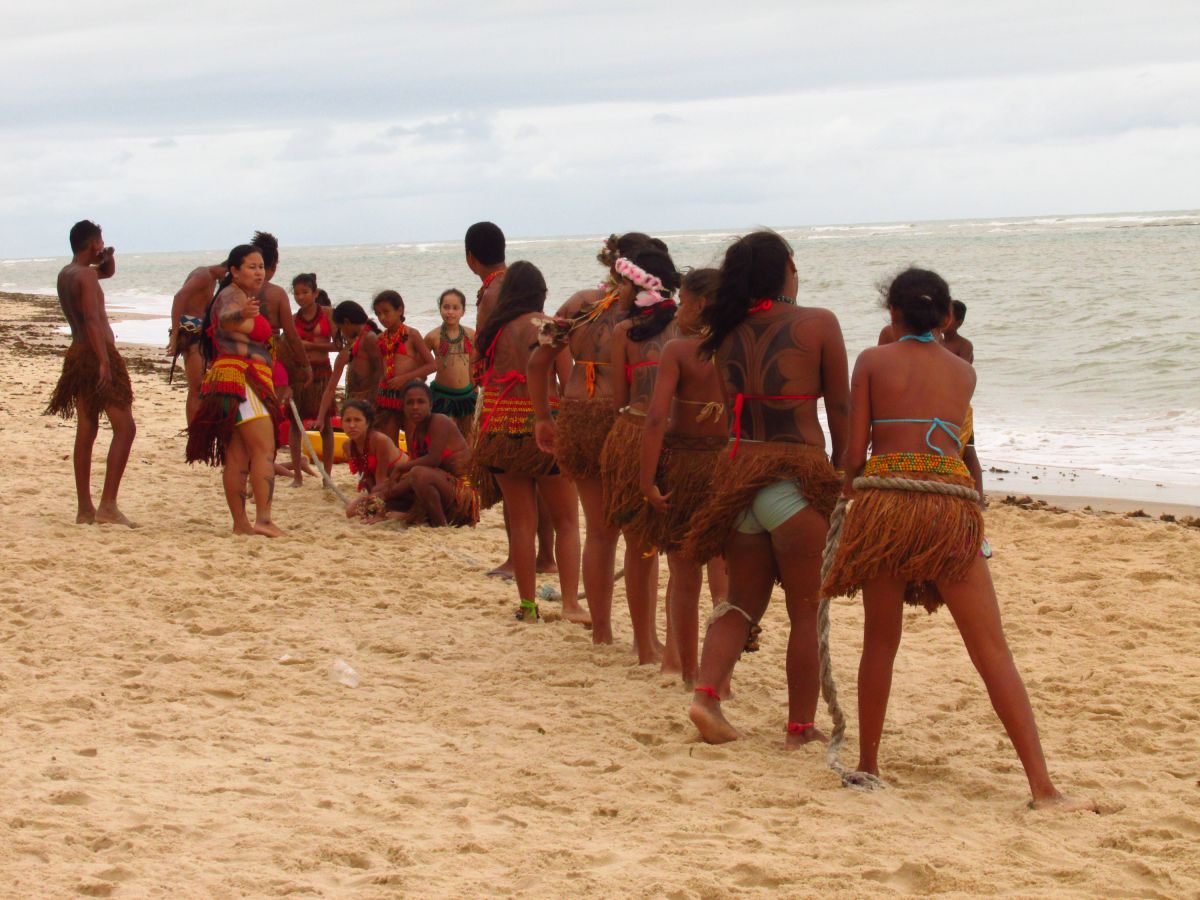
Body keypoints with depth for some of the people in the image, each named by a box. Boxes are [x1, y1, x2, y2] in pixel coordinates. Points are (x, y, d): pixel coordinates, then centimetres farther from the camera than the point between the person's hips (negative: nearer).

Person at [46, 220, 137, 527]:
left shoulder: (65, 274, 17)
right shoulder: (86, 275, -12)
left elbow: (108, 272, 34)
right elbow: (92, 319, -22)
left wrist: (108, 259, 11)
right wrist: (104, 361, -27)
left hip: (77, 354, 10)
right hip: (98, 353, -10)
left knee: (86, 430, 11)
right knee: (125, 427, -9)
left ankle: (84, 508, 12)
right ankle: (107, 504, -16)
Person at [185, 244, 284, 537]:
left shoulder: (244, 298, 22)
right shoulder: (232, 296, -10)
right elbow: (225, 318, -34)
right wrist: (242, 314, -56)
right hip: (240, 378, -11)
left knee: (237, 456, 6)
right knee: (264, 449, -16)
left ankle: (240, 524, 5)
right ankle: (263, 519, -25)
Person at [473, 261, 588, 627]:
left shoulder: (494, 329, 7)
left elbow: (484, 380, 11)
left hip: (500, 430, 4)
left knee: (521, 522, 9)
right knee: (566, 520, 4)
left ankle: (527, 605, 11)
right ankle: (571, 603, -5)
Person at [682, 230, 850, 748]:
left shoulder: (727, 335, 7)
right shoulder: (817, 325, -5)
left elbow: (734, 408, 12)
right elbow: (840, 410, -2)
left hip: (738, 471, 5)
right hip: (798, 479, -5)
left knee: (743, 602, 17)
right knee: (805, 613, 8)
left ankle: (707, 692, -2)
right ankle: (801, 726, 13)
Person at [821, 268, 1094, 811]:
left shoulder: (874, 362, 9)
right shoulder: (964, 372, 17)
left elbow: (855, 451, 6)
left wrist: (849, 487, 28)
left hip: (884, 499, 0)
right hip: (951, 504, 1)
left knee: (880, 642, 16)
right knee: (993, 651, -1)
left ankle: (867, 765, 22)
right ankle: (1042, 786, -8)